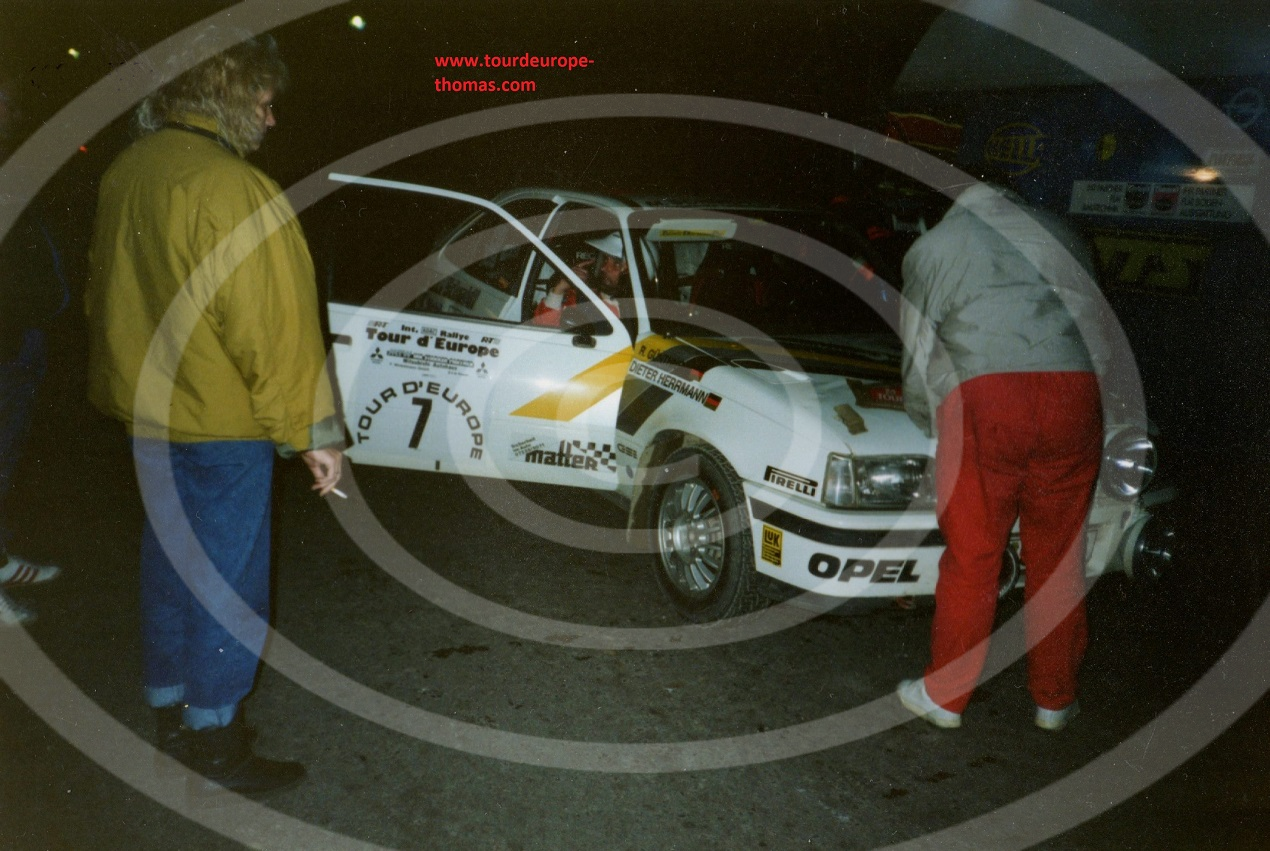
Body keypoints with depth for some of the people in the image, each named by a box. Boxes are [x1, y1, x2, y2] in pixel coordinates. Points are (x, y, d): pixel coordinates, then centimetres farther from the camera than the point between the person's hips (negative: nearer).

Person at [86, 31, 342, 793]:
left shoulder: (126, 173, 6)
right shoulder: (231, 189, -22)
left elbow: (106, 293, 15)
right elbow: (274, 324, -22)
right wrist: (313, 430, -15)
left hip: (148, 410, 9)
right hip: (221, 421, -9)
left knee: (172, 560, 20)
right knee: (228, 579, 4)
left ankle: (171, 707, 35)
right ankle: (213, 733, 17)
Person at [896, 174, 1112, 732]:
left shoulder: (931, 247, 20)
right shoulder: (1059, 235, 27)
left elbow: (919, 355, 20)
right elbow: (1099, 330, 27)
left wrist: (930, 421, 35)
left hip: (984, 397, -3)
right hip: (1075, 393, 3)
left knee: (970, 557, 6)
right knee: (1058, 556, 13)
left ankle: (945, 697, 19)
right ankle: (1055, 700, 26)